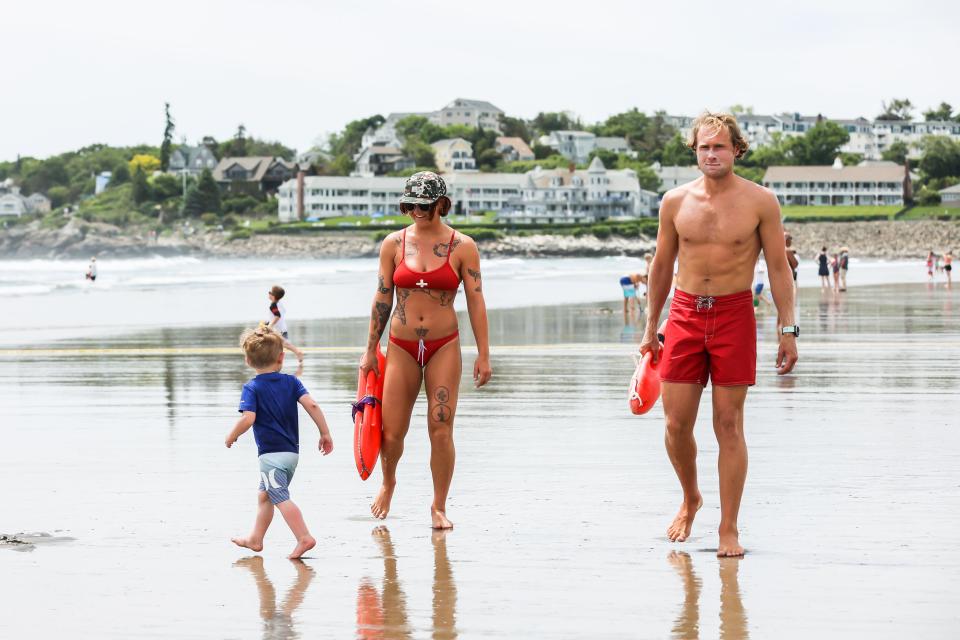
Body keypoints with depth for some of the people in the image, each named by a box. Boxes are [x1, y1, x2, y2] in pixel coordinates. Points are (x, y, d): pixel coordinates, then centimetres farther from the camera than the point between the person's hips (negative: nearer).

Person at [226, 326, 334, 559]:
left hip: (271, 454, -7)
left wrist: (232, 436, -3)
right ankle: (255, 539, 29)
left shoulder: (252, 388, -8)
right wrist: (325, 434, -1)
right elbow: (312, 405, -5)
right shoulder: (291, 382, 5)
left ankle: (304, 537, -22)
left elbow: (248, 418, -20)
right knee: (264, 495, 21)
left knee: (281, 498, -10)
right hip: (292, 452, 7)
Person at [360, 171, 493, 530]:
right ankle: (388, 483, 33)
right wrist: (371, 351, 8)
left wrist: (483, 355, -5)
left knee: (441, 430, -5)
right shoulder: (394, 244, 2)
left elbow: (476, 301, -1)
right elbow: (382, 299, 7)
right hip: (401, 347, 1)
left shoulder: (462, 247, -2)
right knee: (391, 434, 1)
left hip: (444, 346, -1)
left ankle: (439, 507, 9)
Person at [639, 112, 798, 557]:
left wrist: (787, 329, -5)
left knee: (729, 425, -2)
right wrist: (651, 329, 15)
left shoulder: (760, 202, -3)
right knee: (676, 423, 1)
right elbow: (661, 265, 14)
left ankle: (729, 530, 5)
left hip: (734, 315, -2)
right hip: (684, 314, 3)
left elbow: (778, 267, 1)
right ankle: (690, 500, 28)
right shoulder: (676, 201, 5)